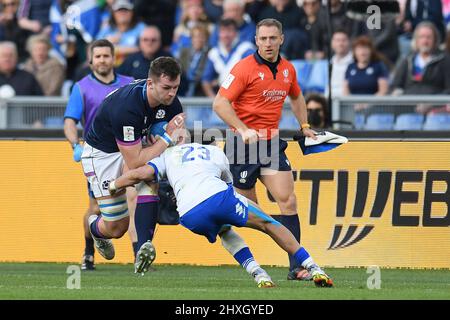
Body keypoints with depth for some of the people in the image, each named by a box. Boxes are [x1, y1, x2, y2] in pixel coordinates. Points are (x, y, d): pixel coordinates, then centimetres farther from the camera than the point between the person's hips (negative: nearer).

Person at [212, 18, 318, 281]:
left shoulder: (288, 69, 9)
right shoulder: (245, 68, -10)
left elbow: (296, 97, 31)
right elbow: (220, 103, -14)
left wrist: (304, 126, 23)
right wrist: (243, 129, -23)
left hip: (272, 143, 5)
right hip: (244, 143, -5)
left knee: (288, 201, -7)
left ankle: (296, 266, -7)